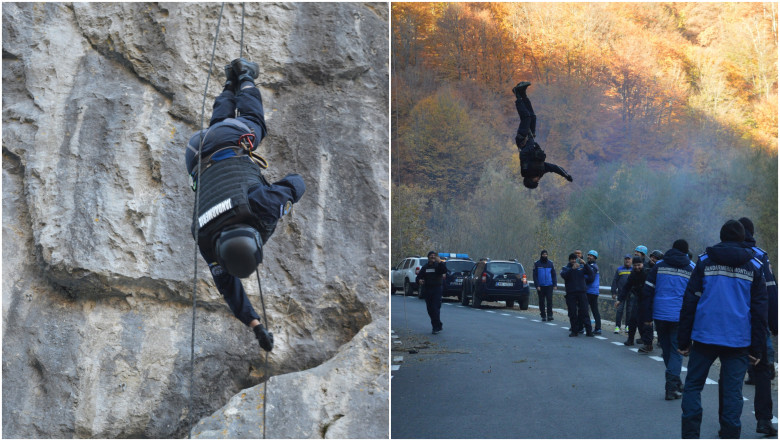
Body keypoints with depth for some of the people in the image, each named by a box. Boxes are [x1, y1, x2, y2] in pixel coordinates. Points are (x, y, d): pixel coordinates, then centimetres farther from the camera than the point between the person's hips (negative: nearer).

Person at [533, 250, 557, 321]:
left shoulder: (551, 263, 8)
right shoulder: (537, 264, 3)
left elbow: (553, 275, 11)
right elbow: (535, 275, 1)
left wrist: (554, 284, 2)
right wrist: (537, 285, -7)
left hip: (549, 286, 0)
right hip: (540, 286, 0)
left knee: (549, 300, -10)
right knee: (541, 301, 3)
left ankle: (549, 315, -8)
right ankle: (543, 316, 9)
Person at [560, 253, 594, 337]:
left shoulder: (581, 267, 10)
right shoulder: (565, 268, 8)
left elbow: (590, 273, -2)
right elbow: (563, 275, -13)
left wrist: (585, 264, -15)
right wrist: (572, 268, -25)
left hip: (582, 292, 0)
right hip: (571, 293, 0)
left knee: (584, 311, -3)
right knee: (572, 313, 2)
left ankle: (589, 330, -3)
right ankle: (574, 330, 10)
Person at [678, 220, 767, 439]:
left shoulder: (705, 261, 3)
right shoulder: (754, 267, 7)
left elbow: (689, 302, 0)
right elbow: (760, 310, 6)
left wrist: (683, 340, 3)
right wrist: (756, 348, 9)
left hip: (705, 337, -1)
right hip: (738, 340, 1)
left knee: (693, 385, 8)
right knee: (732, 392, 5)